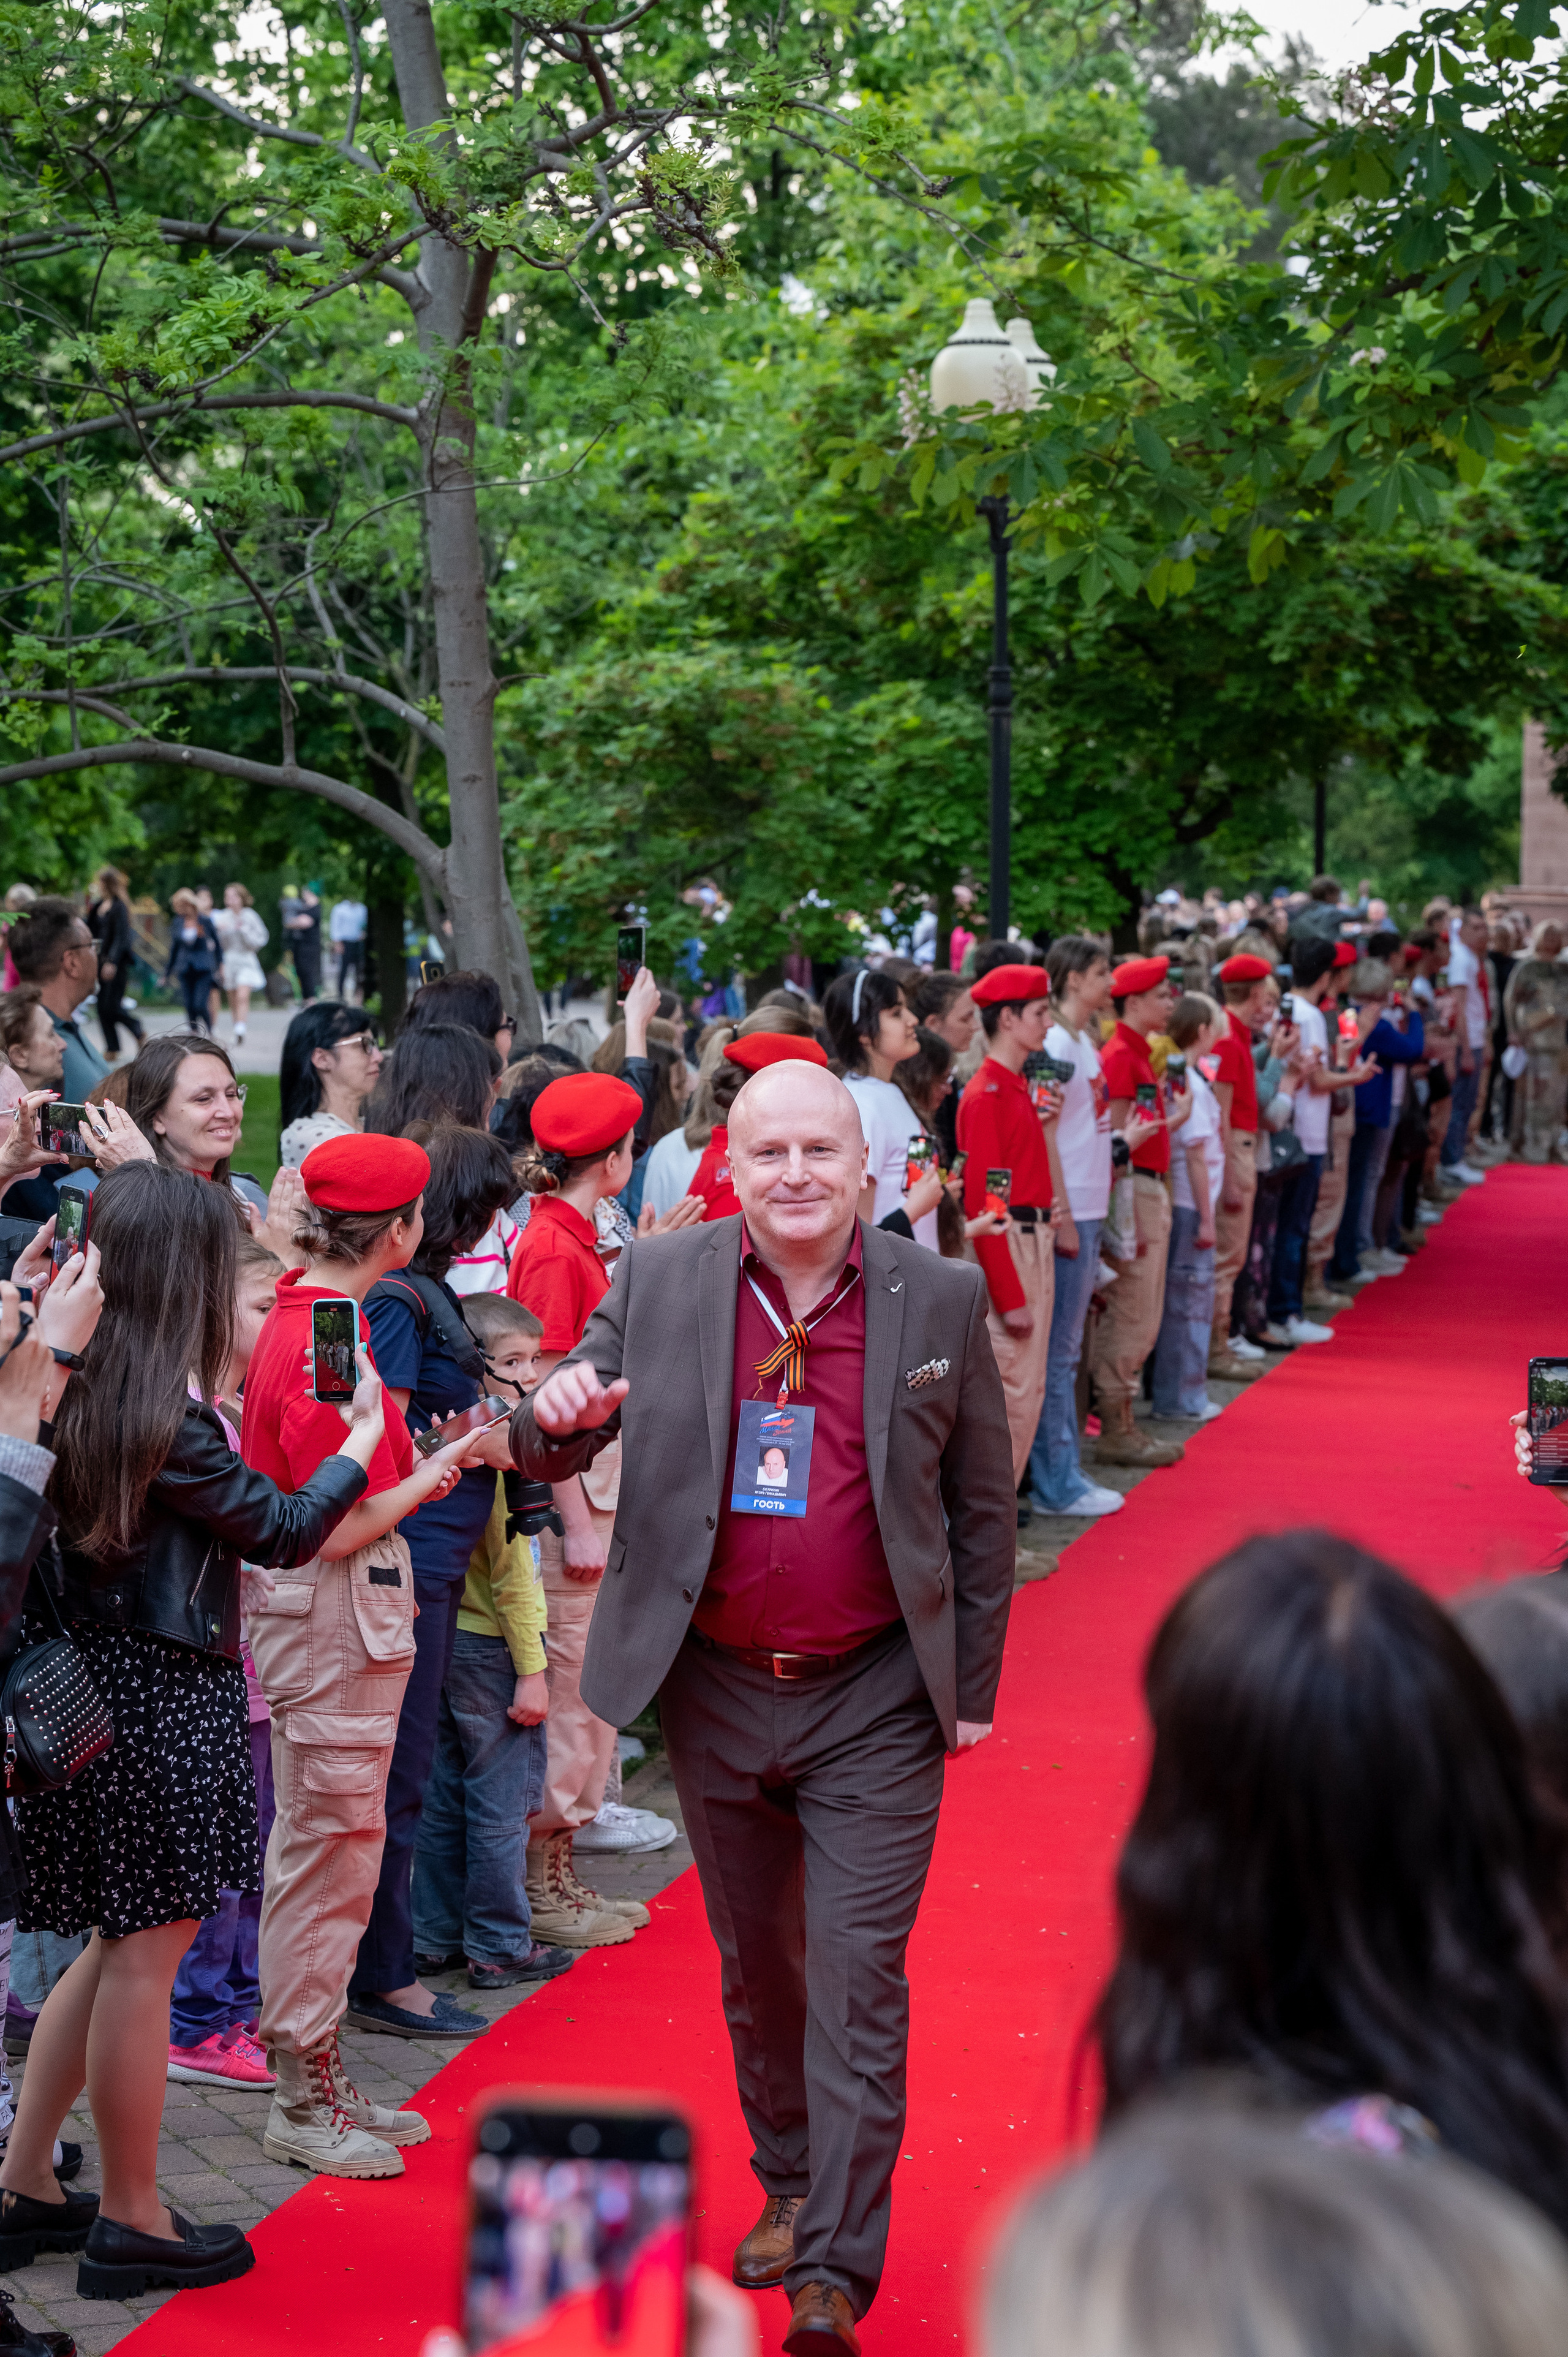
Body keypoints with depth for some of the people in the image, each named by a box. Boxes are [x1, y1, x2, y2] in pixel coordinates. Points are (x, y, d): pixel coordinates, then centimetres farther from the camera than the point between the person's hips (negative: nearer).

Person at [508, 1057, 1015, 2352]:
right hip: (717, 1691, 3)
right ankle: (788, 2186, 38)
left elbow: (982, 1507, 2)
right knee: (755, 1964, 18)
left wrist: (972, 1685, 2)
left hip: (876, 1700, -2)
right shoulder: (658, 1283, -2)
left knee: (856, 1976, -5)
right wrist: (553, 1417, -23)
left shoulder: (941, 1297, -5)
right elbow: (550, 1455, 2)